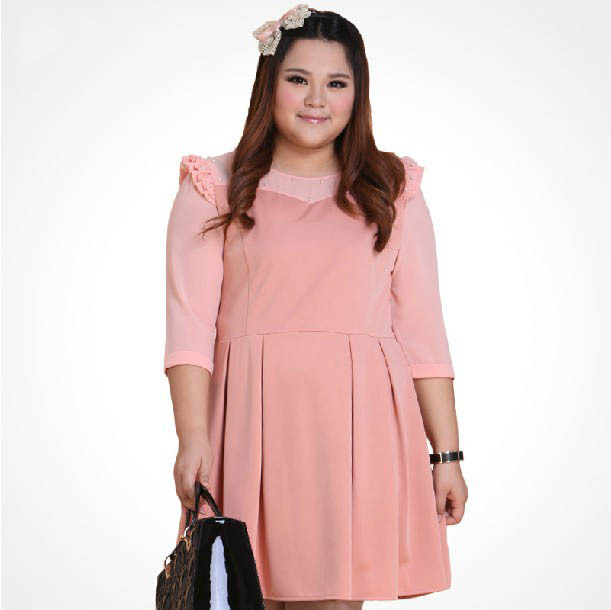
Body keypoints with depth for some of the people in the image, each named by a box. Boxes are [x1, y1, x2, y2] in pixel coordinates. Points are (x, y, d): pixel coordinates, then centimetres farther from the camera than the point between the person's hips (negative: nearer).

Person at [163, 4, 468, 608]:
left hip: (358, 426, 1)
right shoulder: (216, 190, 7)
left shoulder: (394, 192, 11)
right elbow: (190, 325, -1)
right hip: (252, 424, 0)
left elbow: (422, 332, 9)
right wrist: (193, 439, -12)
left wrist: (447, 453, 4)